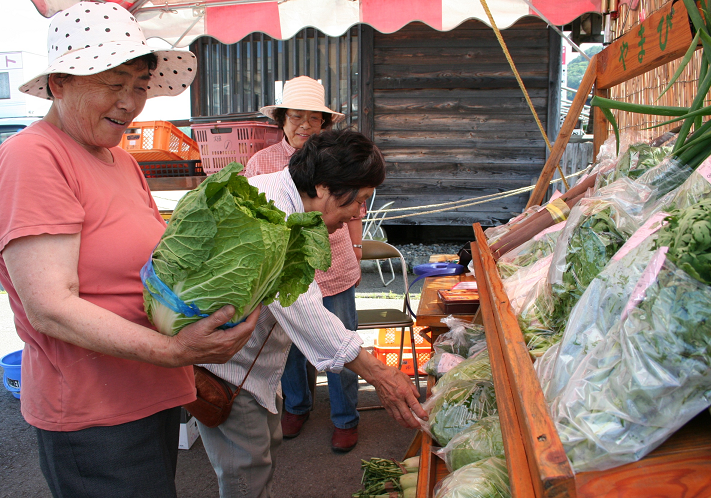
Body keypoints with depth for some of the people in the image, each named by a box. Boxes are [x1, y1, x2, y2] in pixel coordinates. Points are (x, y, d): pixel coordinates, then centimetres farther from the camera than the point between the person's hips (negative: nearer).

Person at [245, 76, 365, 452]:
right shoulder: (261, 162, -2)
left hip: (334, 273, -1)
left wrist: (355, 254, 9)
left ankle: (346, 419, 31)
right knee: (289, 346, 17)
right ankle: (296, 406, 44)